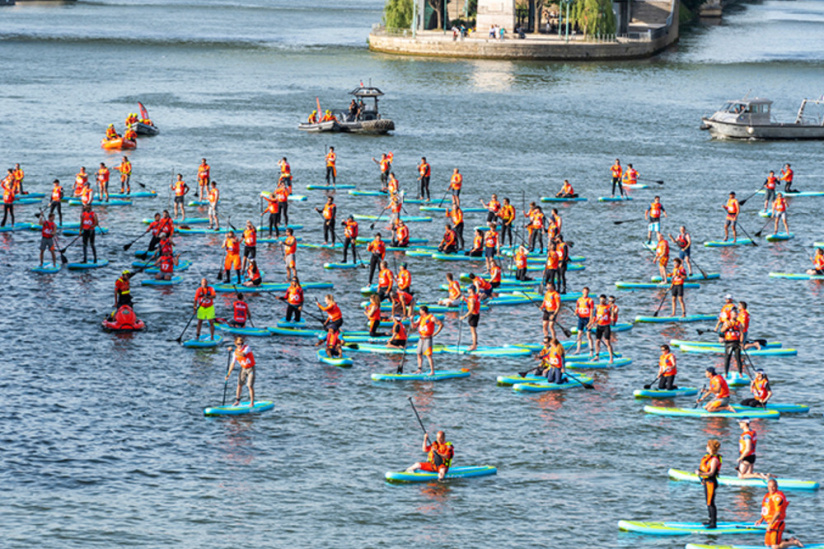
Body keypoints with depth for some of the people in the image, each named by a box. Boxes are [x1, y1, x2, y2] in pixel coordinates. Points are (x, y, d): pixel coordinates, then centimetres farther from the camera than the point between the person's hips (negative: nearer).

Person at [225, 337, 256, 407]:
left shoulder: (247, 348, -16)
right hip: (243, 369, 5)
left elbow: (243, 354, -36)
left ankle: (252, 403, -1)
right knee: (239, 384, 4)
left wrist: (233, 351, -40)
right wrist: (228, 374, -4)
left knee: (250, 386, -9)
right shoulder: (235, 353, -2)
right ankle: (237, 401, 17)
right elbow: (232, 363, 0)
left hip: (250, 369, -5)